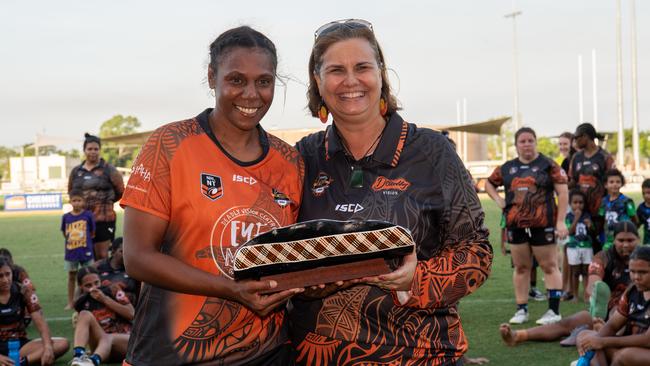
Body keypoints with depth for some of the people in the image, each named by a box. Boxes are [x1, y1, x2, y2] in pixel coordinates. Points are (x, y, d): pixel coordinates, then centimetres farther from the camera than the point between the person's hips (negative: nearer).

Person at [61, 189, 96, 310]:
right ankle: (70, 302, 18)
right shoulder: (66, 217, -1)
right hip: (71, 252, 2)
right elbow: (64, 233, 11)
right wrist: (71, 239, 1)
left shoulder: (88, 215, -6)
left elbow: (92, 232, 2)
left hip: (86, 251, -2)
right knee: (71, 277, 11)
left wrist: (85, 240, -1)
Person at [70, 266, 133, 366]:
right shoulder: (81, 303, 7)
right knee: (85, 315, -20)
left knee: (108, 338, -36)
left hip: (125, 339, -2)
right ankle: (78, 356, -45)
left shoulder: (112, 290, 1)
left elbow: (131, 314, -9)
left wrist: (105, 299, -11)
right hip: (102, 341, 2)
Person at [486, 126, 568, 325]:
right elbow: (489, 183, 27)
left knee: (549, 266, -2)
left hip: (542, 225, -5)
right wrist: (498, 199, 9)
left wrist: (561, 221, -12)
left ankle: (554, 311, 1)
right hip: (515, 225, 5)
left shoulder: (548, 165, -1)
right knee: (521, 267, 10)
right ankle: (521, 310, 17)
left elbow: (562, 193, -5)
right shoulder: (507, 168, 12)